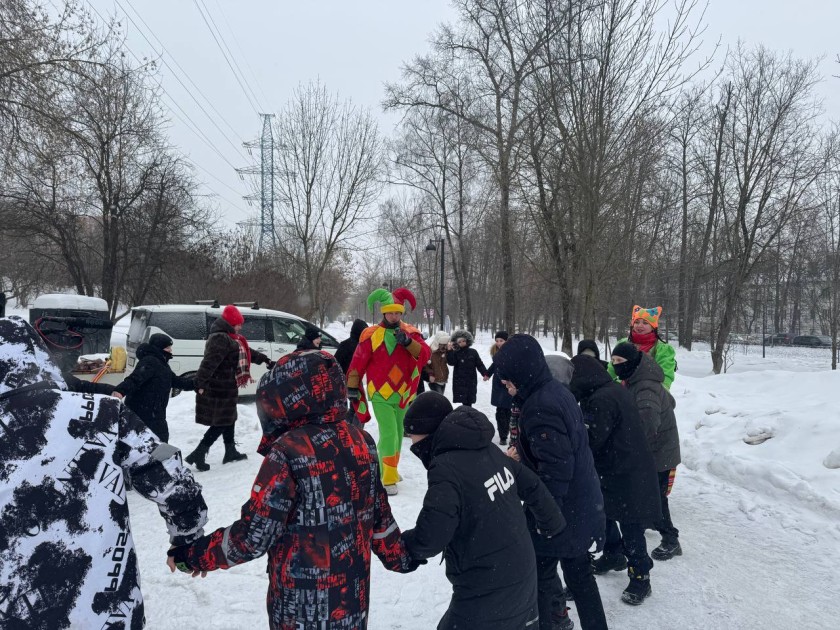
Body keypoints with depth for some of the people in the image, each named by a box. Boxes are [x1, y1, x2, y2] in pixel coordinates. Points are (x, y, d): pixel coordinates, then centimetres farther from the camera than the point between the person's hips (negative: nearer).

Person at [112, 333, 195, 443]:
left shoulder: (161, 363, 18)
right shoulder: (150, 362, -17)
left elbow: (175, 380, 27)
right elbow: (135, 378, -31)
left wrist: (194, 384, 29)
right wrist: (121, 390, -47)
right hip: (144, 411, -11)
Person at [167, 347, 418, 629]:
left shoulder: (288, 451, -22)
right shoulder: (362, 443, -4)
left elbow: (254, 536, -19)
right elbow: (379, 514, 6)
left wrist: (193, 554, -5)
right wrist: (399, 556, 22)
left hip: (301, 604, -5)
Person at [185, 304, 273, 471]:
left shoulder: (229, 338, 16)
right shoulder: (221, 339, -19)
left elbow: (246, 352, 30)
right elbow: (210, 361, -30)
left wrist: (264, 359, 39)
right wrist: (200, 382, -38)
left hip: (225, 387, 11)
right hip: (220, 389, -11)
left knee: (229, 419, 19)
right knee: (221, 423, -5)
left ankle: (230, 452, 31)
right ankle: (198, 454, -2)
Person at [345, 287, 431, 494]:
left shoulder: (411, 333, 1)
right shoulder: (371, 334, -7)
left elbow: (425, 355, -13)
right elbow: (358, 362, -4)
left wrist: (408, 341, -27)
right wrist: (352, 386, -2)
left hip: (403, 395, 4)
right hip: (380, 395, -4)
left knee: (398, 435, 15)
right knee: (389, 434, -13)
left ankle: (389, 470, 35)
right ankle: (388, 479, -3)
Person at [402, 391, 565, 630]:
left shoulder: (447, 470, -25)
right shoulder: (488, 450, 0)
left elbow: (429, 538, -29)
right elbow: (531, 486, 12)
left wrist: (402, 545, -7)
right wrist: (553, 523, 27)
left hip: (487, 591, -8)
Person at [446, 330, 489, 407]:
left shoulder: (473, 352, 5)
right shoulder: (455, 353, 2)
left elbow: (479, 364, 4)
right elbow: (451, 362, -15)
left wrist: (485, 373, -9)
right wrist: (449, 351, -25)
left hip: (471, 381, 2)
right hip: (459, 382, -2)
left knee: (469, 402, 6)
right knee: (461, 401, -7)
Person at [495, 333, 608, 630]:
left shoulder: (540, 407, -27)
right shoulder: (557, 390, 3)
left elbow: (555, 469, -28)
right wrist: (523, 453, 5)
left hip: (559, 510, -9)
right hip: (580, 504, 9)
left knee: (540, 575, 9)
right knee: (578, 572, 23)